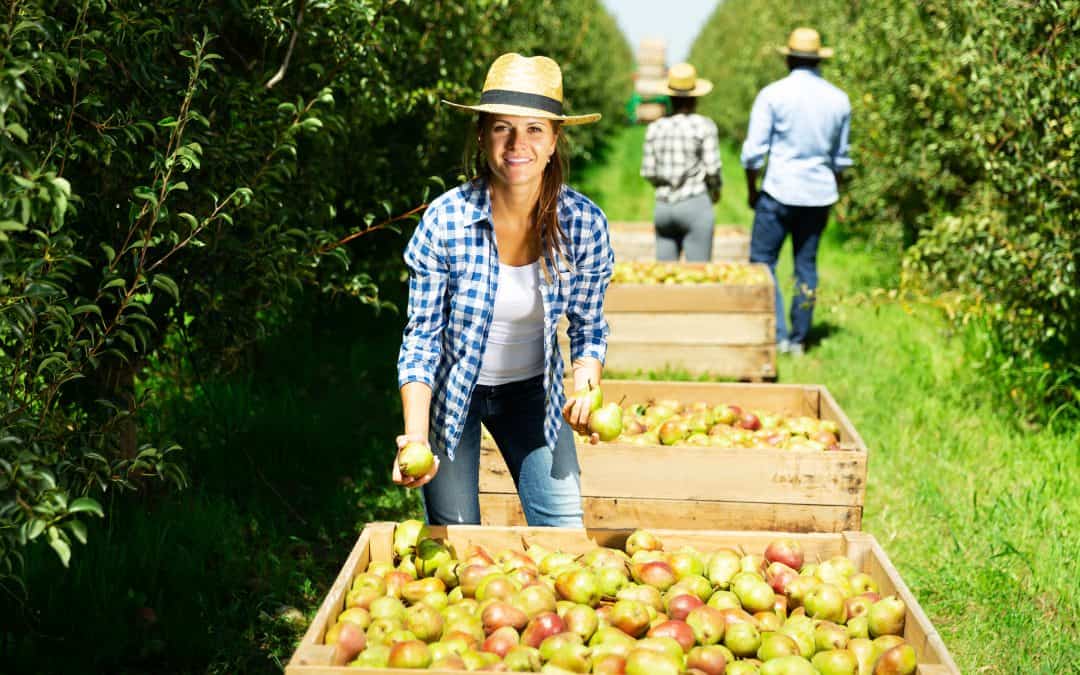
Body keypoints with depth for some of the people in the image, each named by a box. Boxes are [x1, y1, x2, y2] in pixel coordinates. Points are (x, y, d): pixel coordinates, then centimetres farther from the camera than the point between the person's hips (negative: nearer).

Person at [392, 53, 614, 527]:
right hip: (450, 390, -1)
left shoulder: (584, 223, -19)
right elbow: (422, 335, -17)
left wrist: (585, 387, -25)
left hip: (533, 390, 1)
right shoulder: (446, 219, -24)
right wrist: (415, 436, -28)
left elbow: (588, 327, -4)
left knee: (563, 530, -5)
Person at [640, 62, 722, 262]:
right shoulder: (704, 126, -6)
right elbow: (712, 169, -8)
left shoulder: (655, 128, 5)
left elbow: (648, 172, 5)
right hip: (695, 204, -4)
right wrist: (716, 189, 12)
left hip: (663, 206, 4)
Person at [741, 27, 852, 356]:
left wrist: (752, 189, 5)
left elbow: (754, 150, -8)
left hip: (780, 192, -4)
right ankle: (799, 339, 15)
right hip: (819, 193, 4)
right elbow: (840, 156, 14)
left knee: (763, 260, 3)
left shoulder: (772, 95, -8)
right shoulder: (839, 100, 5)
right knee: (807, 264, 11)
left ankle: (778, 335, -6)